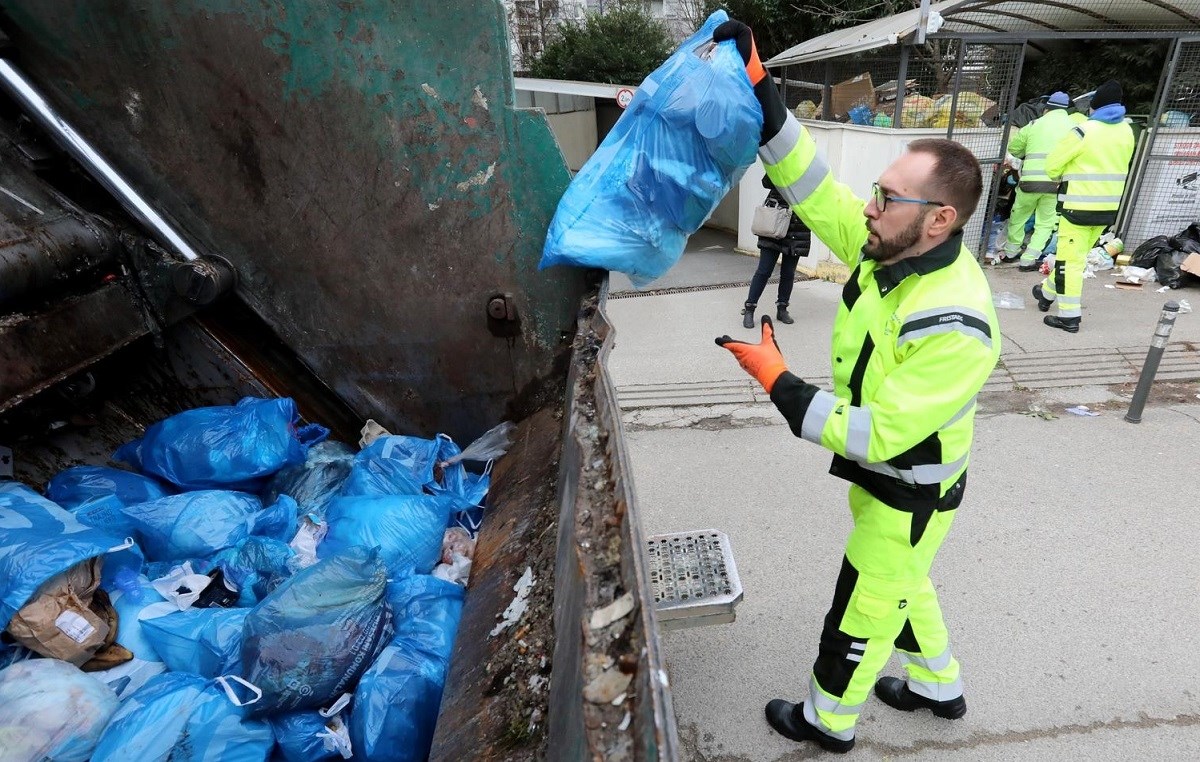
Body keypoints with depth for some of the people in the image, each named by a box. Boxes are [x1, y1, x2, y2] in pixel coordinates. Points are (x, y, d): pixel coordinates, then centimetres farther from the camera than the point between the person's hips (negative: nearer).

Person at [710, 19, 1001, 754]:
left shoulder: (955, 327, -36)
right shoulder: (887, 247, -13)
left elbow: (879, 433, -33)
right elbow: (814, 187, -10)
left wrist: (778, 382, -32)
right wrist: (759, 91, -17)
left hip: (911, 492, -8)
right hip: (878, 474, 8)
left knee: (863, 609, 13)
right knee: (903, 582, 29)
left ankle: (828, 720, 40)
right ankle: (940, 686, 55)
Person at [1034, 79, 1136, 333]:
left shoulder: (1084, 130, -14)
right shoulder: (1126, 131, 9)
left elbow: (1053, 163, -7)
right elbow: (1120, 165, 17)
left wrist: (1060, 177, 14)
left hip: (1079, 204, -8)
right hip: (1109, 206, 8)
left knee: (1071, 258, -5)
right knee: (1074, 254, 19)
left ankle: (1069, 315, -5)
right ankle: (1048, 292, 35)